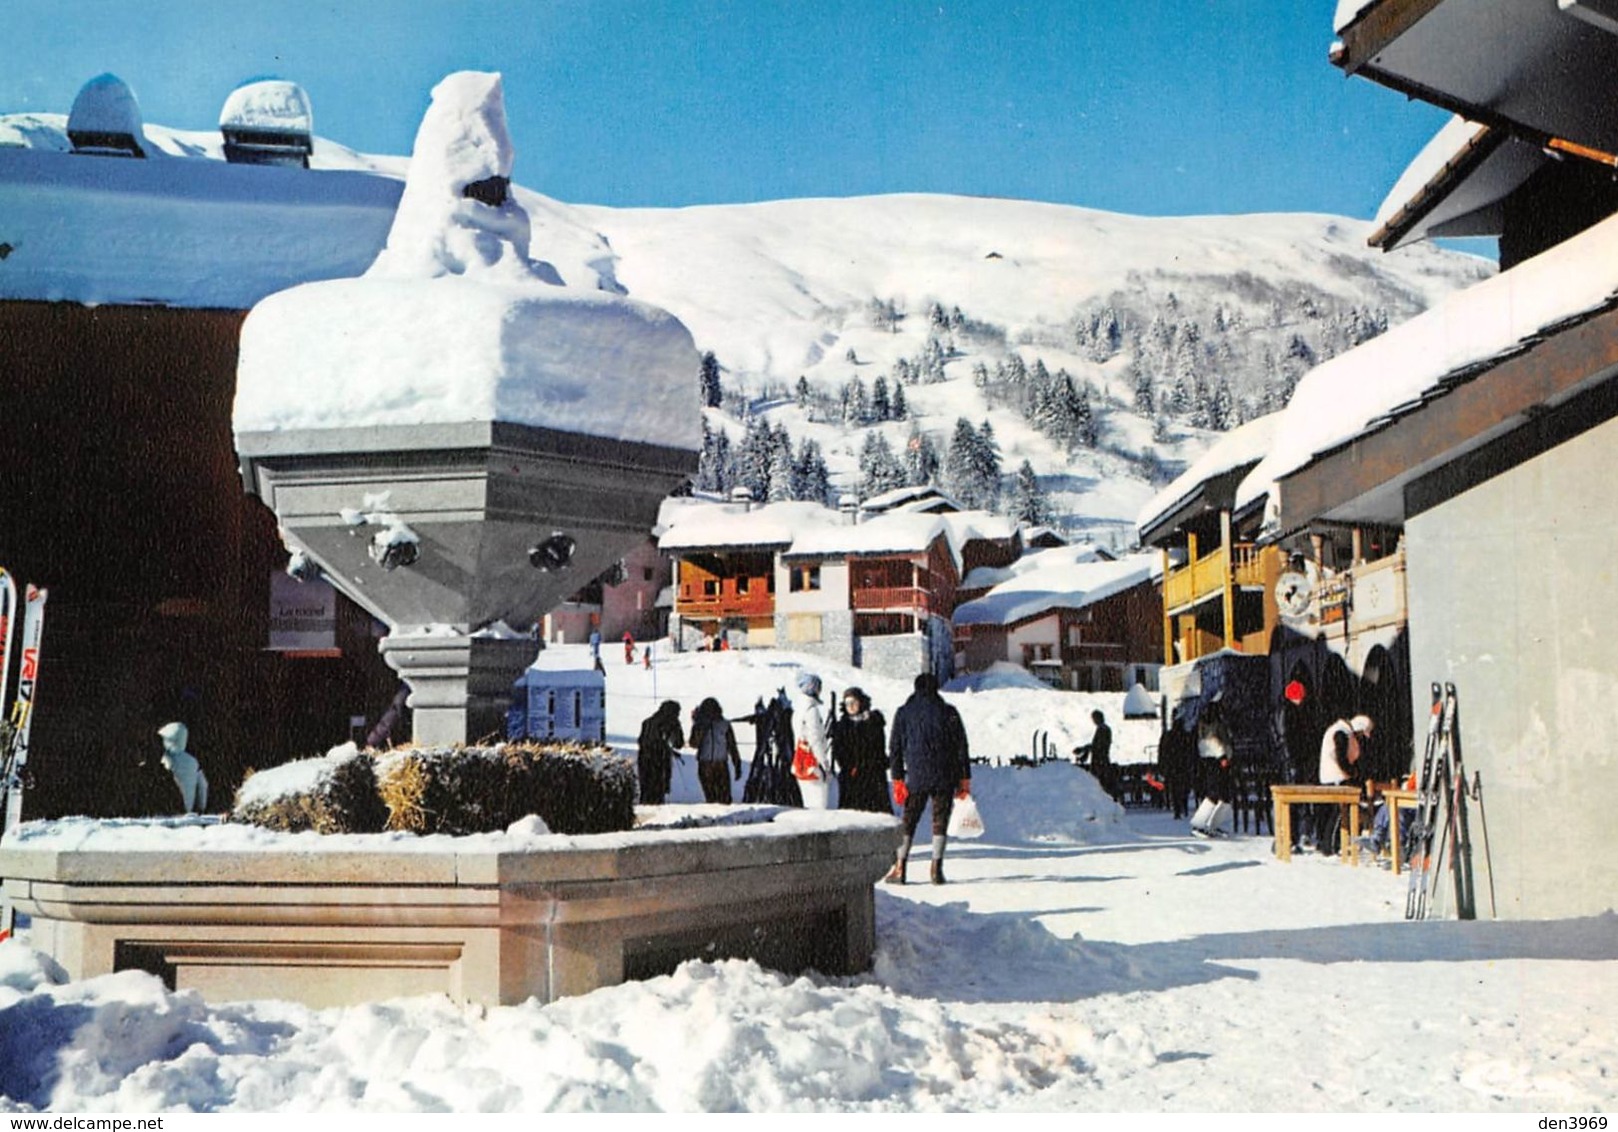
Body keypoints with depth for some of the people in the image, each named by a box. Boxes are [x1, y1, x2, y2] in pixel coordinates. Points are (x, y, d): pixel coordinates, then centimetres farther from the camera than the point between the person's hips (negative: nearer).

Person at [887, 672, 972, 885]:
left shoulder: (903, 713, 5)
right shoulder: (949, 713, 3)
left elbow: (895, 748, 3)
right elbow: (962, 747, 3)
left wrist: (897, 779, 6)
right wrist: (964, 778, 8)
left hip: (916, 778, 1)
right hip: (945, 779, 0)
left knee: (908, 822, 8)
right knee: (940, 822, 4)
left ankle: (900, 868, 2)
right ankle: (936, 868, -4)